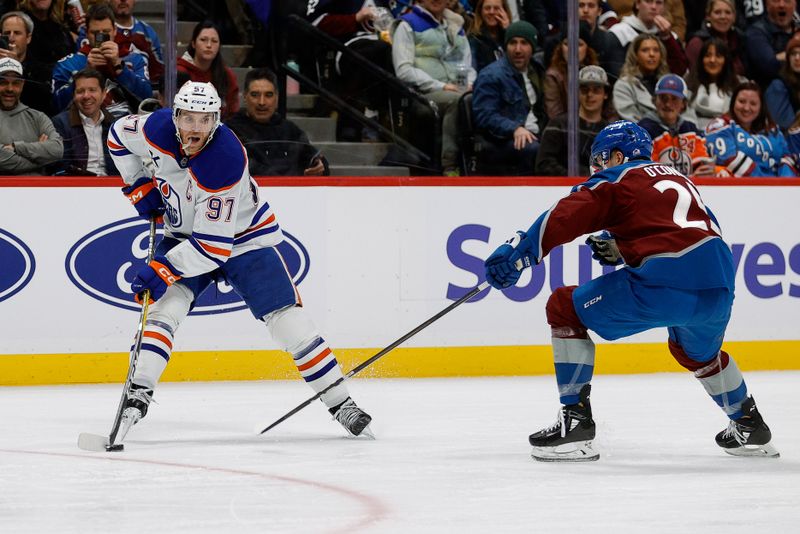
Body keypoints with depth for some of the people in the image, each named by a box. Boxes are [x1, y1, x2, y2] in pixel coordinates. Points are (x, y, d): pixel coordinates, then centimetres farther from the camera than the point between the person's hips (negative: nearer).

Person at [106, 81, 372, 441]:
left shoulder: (224, 163, -36)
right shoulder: (159, 128, -21)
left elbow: (213, 245, -34)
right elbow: (119, 135, 4)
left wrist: (163, 270, -38)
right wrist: (140, 187, -2)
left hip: (243, 237, -4)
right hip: (183, 233, 4)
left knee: (287, 320, -10)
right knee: (166, 305, -19)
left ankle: (341, 404, -2)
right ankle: (138, 394, -19)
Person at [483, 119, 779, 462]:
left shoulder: (617, 179, 10)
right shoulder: (678, 179, 31)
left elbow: (565, 218, -5)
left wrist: (517, 253, -9)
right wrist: (620, 250, 32)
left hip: (665, 286, -7)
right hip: (719, 286, 7)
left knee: (565, 309, 8)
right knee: (697, 352, 40)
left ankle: (575, 421, 3)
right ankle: (749, 427, 44)